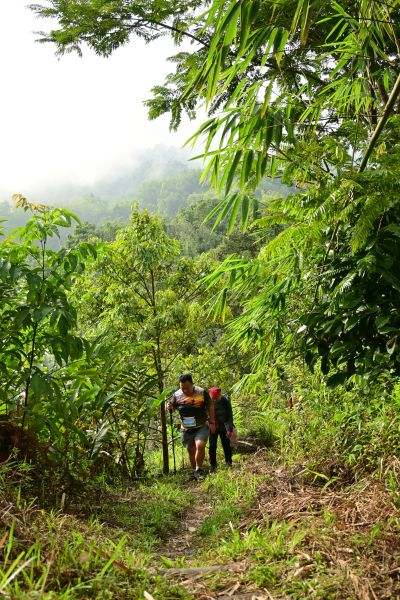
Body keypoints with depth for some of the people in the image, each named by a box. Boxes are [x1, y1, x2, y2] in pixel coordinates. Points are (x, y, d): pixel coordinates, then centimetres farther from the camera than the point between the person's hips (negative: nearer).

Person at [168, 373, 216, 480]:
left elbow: (210, 408, -1)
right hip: (186, 429, 3)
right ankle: (194, 471, 32)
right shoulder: (177, 395, -6)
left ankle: (198, 470, -7)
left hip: (201, 427, -3)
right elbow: (173, 407, 9)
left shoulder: (202, 392, -11)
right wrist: (170, 408, -14)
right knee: (191, 450, 12)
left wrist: (212, 423, -3)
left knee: (200, 446, -22)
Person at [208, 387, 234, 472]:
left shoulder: (225, 401, -14)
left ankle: (229, 463, 20)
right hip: (212, 427, 1)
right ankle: (213, 466, 10)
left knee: (226, 445, 5)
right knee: (212, 446, 0)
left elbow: (230, 416, -8)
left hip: (223, 427, -1)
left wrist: (230, 429, -10)